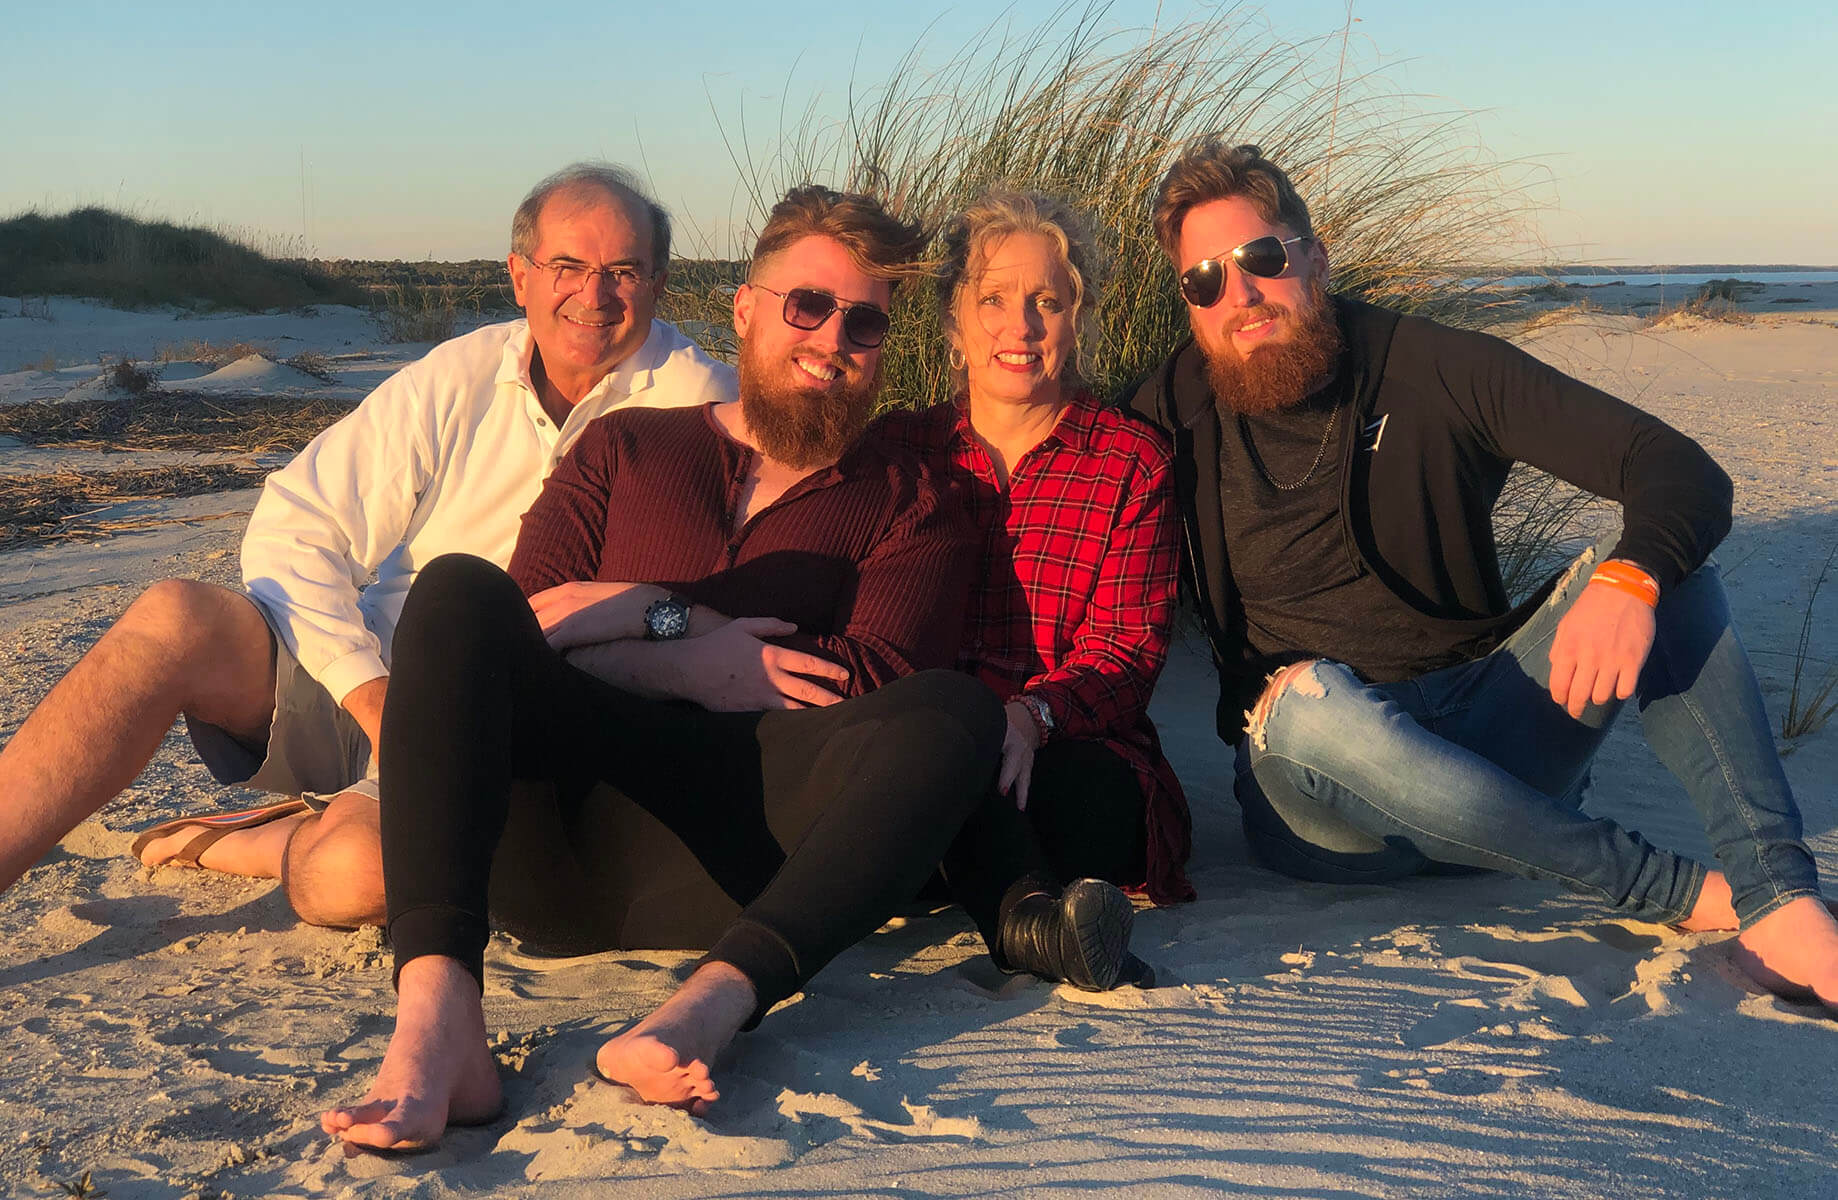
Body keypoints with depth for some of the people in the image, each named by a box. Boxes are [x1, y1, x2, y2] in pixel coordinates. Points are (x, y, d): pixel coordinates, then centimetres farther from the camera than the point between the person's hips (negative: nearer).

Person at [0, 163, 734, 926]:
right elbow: (292, 534, -3)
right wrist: (374, 698, -16)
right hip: (354, 682, 3)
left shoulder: (694, 404, -4)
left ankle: (271, 843, -2)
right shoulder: (458, 377, 2)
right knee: (175, 620, -25)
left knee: (359, 869, -35)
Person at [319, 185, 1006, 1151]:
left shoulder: (908, 509, 18)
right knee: (458, 589, -24)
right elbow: (524, 626, 11)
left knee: (960, 712, -24)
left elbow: (878, 681, -2)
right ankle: (436, 1024, -40)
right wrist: (673, 624, -4)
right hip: (551, 840, 2)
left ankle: (711, 1003, -45)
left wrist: (625, 653, -2)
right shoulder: (624, 449, 23)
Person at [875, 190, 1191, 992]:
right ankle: (1030, 907, -60)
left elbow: (1130, 644, 0)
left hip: (1076, 751, 0)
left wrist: (1032, 714, -24)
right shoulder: (901, 451, 17)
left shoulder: (1132, 460, 11)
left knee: (1084, 780, -38)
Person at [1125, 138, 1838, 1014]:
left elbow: (1686, 473, -8)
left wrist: (1628, 579, -31)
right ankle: (1693, 897, -29)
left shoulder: (1436, 370, -1)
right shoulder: (1176, 412, 2)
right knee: (1307, 700, -37)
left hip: (1493, 743, 2)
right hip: (1319, 788, -1)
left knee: (1661, 560, -18)